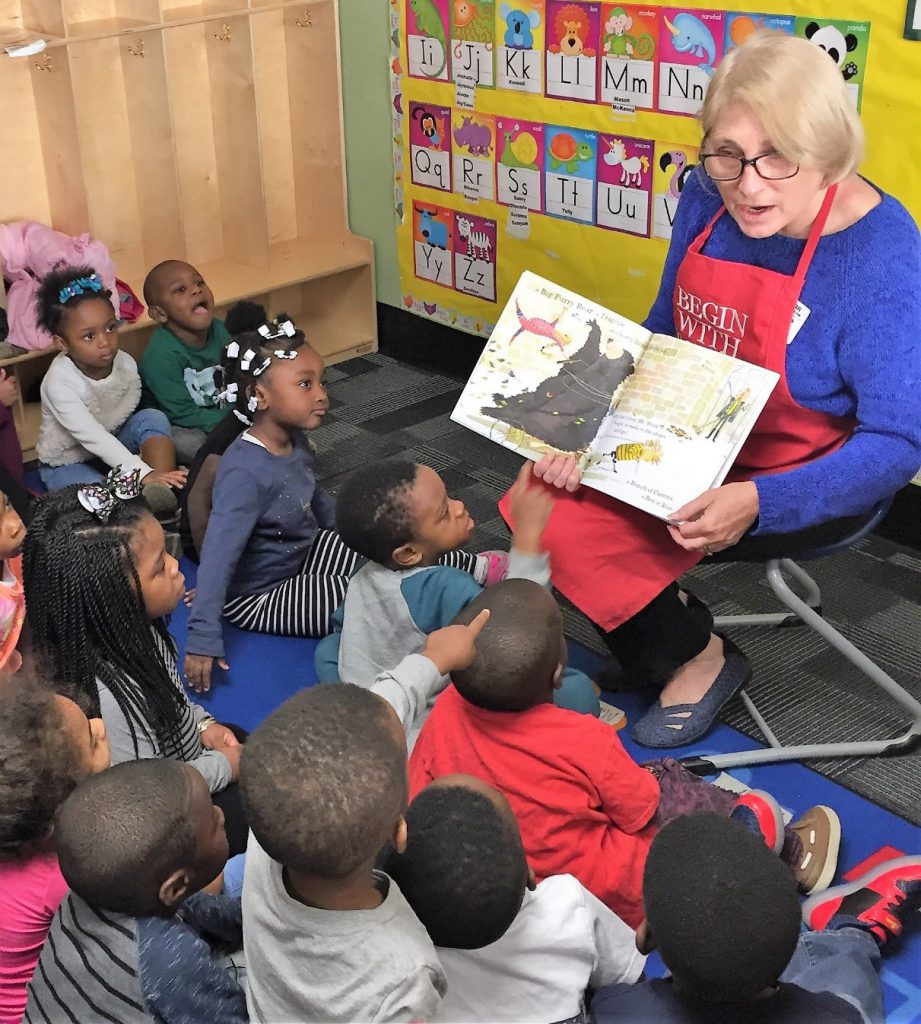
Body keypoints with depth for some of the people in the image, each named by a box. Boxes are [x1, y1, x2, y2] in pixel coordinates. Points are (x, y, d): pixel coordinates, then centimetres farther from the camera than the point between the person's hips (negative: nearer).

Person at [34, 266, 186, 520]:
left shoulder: (126, 364, -12)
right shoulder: (60, 383, -29)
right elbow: (93, 438, -35)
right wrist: (143, 473, -42)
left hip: (115, 447, 5)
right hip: (67, 463, -5)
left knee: (153, 418, -22)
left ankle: (163, 493, -37)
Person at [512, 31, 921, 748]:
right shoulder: (710, 201, -8)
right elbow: (661, 338, 5)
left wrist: (757, 502, -36)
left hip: (809, 483, -7)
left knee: (585, 526, -20)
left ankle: (696, 658, 7)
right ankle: (666, 645, 13)